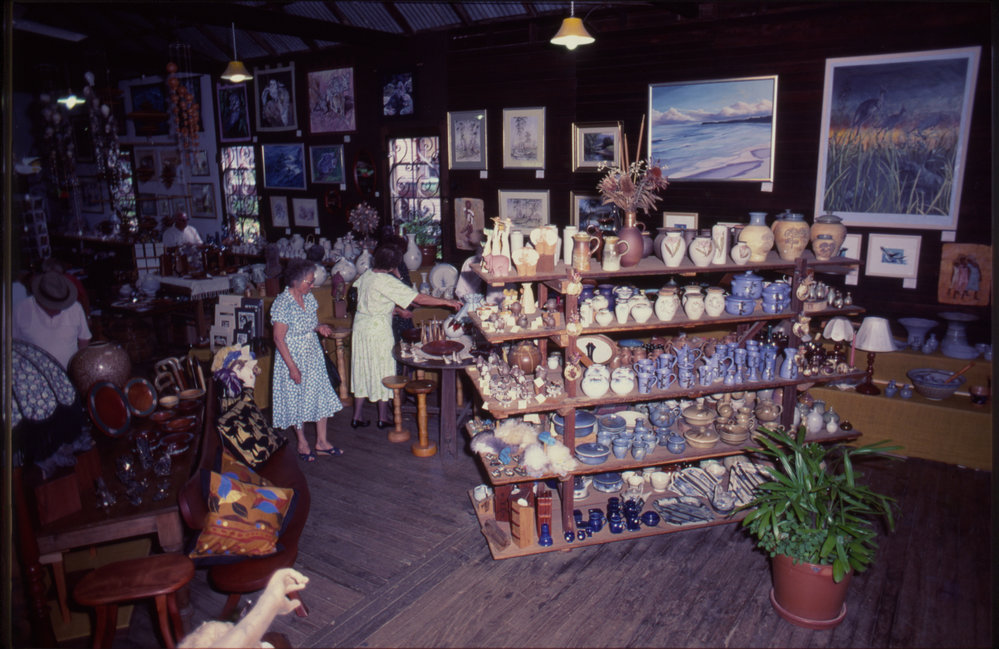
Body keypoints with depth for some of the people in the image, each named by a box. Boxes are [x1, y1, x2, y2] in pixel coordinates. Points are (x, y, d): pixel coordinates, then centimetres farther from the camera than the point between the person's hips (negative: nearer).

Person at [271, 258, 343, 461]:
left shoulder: (309, 297, 2)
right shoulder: (282, 303, -20)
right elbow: (278, 338, -19)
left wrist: (320, 327, -7)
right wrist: (292, 367, -20)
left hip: (313, 355, 7)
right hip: (293, 357, -7)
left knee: (321, 395, 10)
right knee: (297, 399, 7)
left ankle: (322, 442, 22)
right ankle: (302, 443, 25)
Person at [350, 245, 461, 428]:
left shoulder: (366, 275, 5)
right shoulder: (386, 281, -20)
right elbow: (418, 298, -22)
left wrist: (395, 309, 17)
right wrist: (447, 302, -18)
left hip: (361, 325, 8)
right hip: (378, 330, -8)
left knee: (362, 371, 15)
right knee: (382, 372, 7)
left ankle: (357, 417, 22)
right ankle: (383, 418, 19)